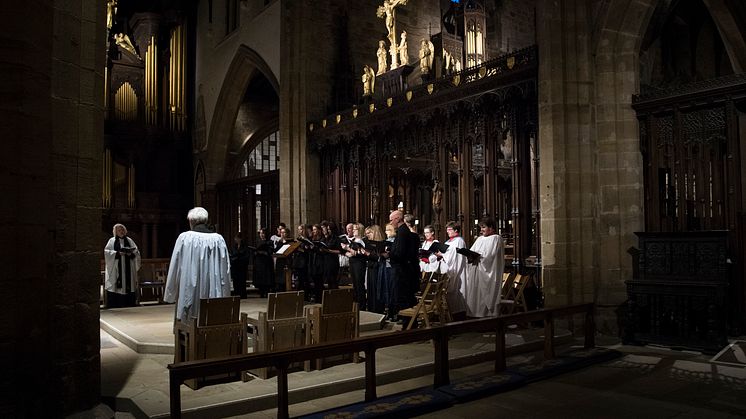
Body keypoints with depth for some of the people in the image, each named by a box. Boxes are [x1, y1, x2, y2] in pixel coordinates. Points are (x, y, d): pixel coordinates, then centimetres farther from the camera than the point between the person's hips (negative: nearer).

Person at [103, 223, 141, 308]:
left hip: (128, 270, 2)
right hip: (115, 270, -2)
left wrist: (131, 253, -11)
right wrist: (118, 253, -14)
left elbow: (137, 252, 10)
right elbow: (106, 252, -3)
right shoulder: (112, 241, 7)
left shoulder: (129, 240, 14)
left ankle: (128, 306, 4)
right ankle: (114, 306, -1)